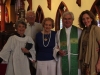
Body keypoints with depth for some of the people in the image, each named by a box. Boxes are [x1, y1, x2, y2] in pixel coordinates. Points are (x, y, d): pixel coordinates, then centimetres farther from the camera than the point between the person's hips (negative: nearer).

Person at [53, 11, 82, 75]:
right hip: (63, 61, 2)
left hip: (76, 60, -1)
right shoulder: (59, 33, 11)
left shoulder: (79, 31, 5)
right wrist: (58, 51, -7)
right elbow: (56, 46, 12)